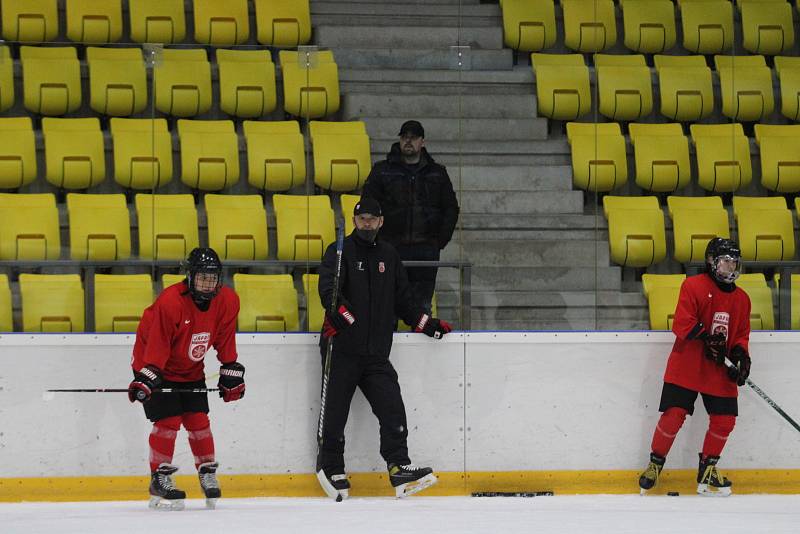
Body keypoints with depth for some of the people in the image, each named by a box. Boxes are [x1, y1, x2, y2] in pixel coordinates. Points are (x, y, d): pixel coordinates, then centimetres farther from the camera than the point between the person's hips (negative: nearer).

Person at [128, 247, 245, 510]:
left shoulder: (227, 302, -12)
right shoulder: (170, 302, -30)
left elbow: (225, 340, 2)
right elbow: (157, 344, -28)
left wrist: (232, 373, 4)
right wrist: (146, 377, -34)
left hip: (191, 370, 5)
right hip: (160, 368, -5)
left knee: (198, 420, 1)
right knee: (168, 420, -13)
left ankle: (208, 474, 18)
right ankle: (159, 481, -5)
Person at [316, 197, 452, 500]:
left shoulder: (388, 256, 16)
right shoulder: (340, 252, -1)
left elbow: (402, 300, 24)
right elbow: (328, 290, -18)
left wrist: (427, 325, 17)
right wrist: (343, 315, -34)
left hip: (376, 352, 4)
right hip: (342, 350, -4)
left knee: (392, 408, -6)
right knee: (335, 410, -1)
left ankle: (399, 469, -8)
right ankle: (330, 467, 14)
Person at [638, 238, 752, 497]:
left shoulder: (741, 299, 13)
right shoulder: (694, 286, -6)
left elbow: (741, 333, 16)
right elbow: (682, 324, -14)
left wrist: (740, 354, -4)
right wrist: (706, 339, -25)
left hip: (720, 371, 5)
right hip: (686, 365, -5)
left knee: (724, 419, 0)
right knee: (674, 415, -11)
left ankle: (707, 471, 17)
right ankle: (655, 464, 8)